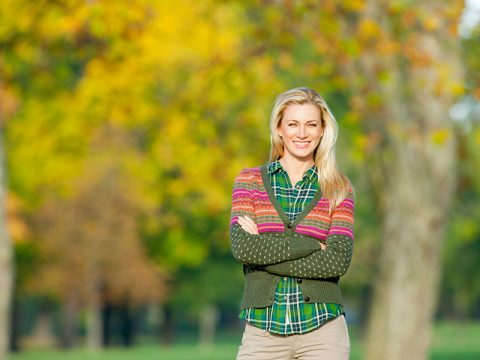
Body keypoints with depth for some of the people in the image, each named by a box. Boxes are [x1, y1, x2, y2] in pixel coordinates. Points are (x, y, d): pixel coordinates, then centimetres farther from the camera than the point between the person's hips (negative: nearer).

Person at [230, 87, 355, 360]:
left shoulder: (339, 189, 7)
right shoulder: (250, 180, 8)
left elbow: (339, 261, -6)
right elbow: (242, 247, -7)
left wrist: (266, 253, -9)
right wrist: (313, 245, -9)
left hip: (322, 330, 0)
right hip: (264, 330, 0)